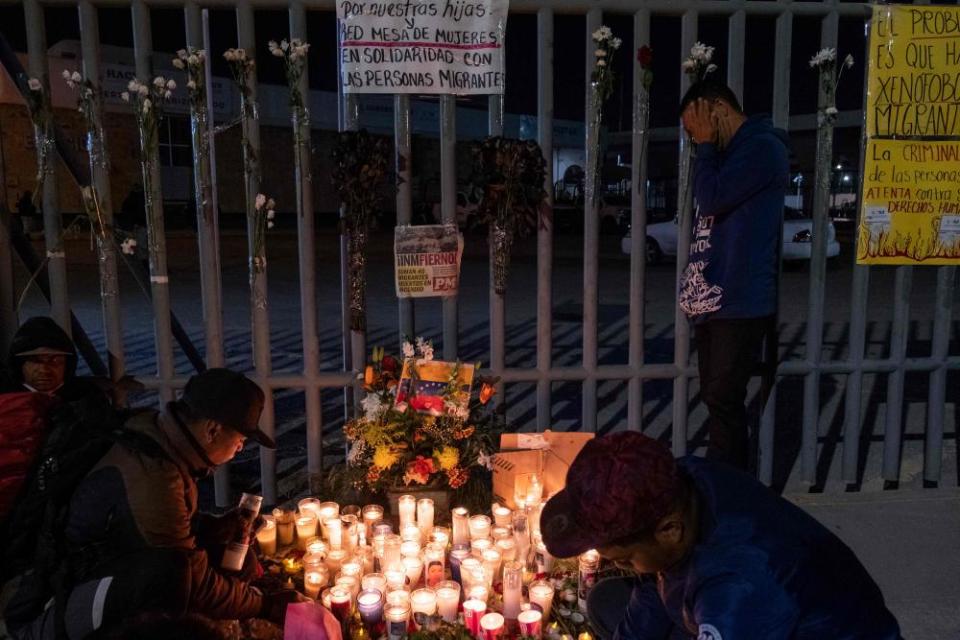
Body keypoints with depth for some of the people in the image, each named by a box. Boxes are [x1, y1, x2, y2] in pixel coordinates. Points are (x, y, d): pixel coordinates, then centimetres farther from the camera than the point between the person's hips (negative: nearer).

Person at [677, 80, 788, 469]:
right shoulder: (728, 155, 19)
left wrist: (706, 146, -8)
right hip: (712, 302, 9)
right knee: (717, 400, 14)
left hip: (739, 304, -9)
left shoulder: (762, 147, -9)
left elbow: (710, 200, -18)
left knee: (724, 403, -6)